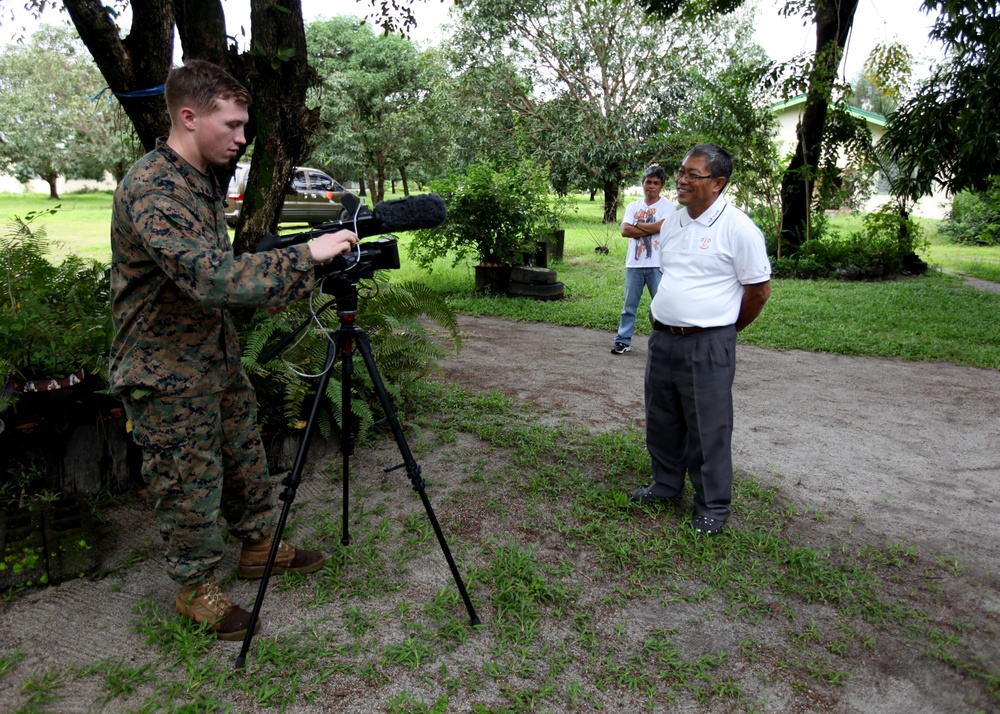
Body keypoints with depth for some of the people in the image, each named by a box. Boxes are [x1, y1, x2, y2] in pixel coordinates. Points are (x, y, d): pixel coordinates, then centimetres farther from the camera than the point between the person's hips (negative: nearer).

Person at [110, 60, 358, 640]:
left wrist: (278, 282, 8)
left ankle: (260, 546, 39)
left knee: (246, 456, 19)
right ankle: (196, 589, 27)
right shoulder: (151, 191, -26)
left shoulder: (205, 178, 6)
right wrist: (305, 256, -35)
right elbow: (210, 277, -38)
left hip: (218, 354, 9)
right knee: (192, 483, 6)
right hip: (168, 371, -9)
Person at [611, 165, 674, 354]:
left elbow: (661, 226, -17)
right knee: (629, 305, 9)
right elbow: (625, 230, -3)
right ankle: (623, 341, 16)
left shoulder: (667, 206, 0)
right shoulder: (633, 207, 10)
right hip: (634, 264, 4)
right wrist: (650, 229, -11)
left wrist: (637, 225, -5)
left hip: (657, 265, -3)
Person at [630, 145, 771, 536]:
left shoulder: (737, 228, -12)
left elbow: (759, 289, -6)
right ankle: (666, 483, 38)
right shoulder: (672, 223, 10)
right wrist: (666, 321, 17)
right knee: (661, 420, 18)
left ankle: (713, 507, 19)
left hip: (707, 345, -7)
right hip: (662, 338, 7)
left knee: (708, 430, 3)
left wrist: (725, 329, 3)